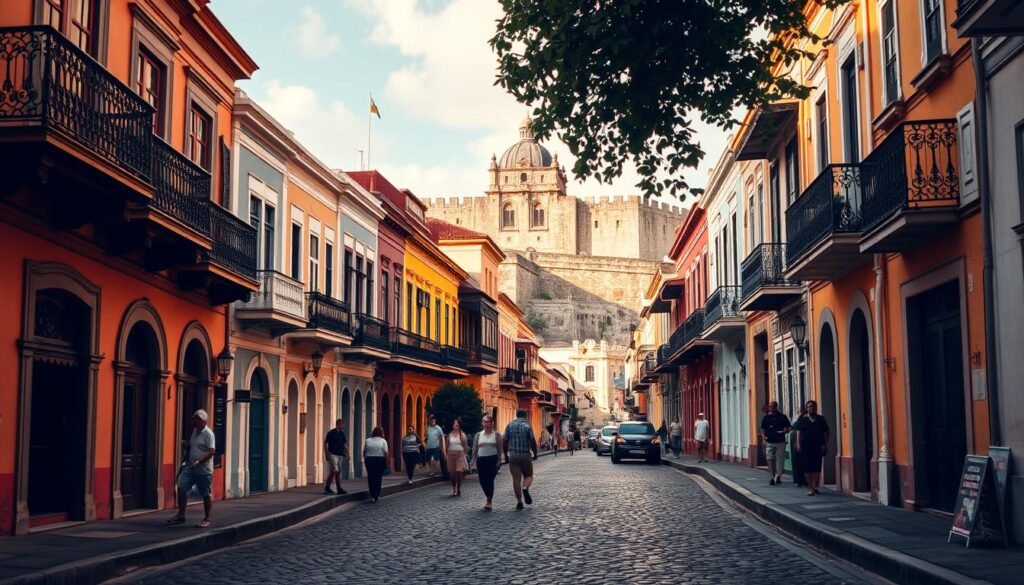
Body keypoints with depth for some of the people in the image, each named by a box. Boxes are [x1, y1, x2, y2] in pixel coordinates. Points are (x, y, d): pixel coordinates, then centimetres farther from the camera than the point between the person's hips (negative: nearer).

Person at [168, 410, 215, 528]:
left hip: (203, 470, -8)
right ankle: (181, 515, 9)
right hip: (190, 467, 8)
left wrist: (199, 462, -28)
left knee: (205, 495, 1)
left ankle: (207, 520, 11)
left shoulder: (208, 434, -13)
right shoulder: (195, 431, 12)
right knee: (182, 488, 0)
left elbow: (212, 451, -20)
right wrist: (186, 444, 6)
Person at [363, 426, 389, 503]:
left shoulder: (368, 441, 5)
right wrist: (386, 462, -1)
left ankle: (372, 496, 4)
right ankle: (377, 496, 8)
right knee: (378, 478, 5)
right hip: (380, 460, -2)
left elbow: (364, 452, 5)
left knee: (371, 478, 7)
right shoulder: (383, 441, -3)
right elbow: (385, 453, -8)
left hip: (369, 460, 2)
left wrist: (365, 460, 14)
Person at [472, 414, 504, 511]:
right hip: (481, 460, 3)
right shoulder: (478, 435, 9)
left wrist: (499, 461, -8)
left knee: (490, 480, -9)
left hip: (493, 460, -3)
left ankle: (489, 502, -1)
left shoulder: (496, 435, 3)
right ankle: (488, 499, 28)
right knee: (482, 481, 4)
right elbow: (475, 449, 10)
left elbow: (500, 449, 1)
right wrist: (474, 461, 3)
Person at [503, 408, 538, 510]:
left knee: (516, 479, 5)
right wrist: (535, 454, 5)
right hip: (525, 456, -2)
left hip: (513, 456, 2)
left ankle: (519, 501, 1)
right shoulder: (527, 426, -4)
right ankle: (525, 489, -19)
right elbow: (533, 441, -9)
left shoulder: (509, 426, 4)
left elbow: (504, 442, 4)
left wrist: (506, 455, 14)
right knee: (528, 476, 12)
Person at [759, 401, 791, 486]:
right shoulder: (766, 417, 7)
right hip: (769, 442, 0)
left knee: (780, 460, 0)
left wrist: (783, 432, -13)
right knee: (770, 460, -6)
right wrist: (764, 438, -5)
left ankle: (778, 476, 7)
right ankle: (773, 477, 0)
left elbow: (788, 428, 7)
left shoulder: (783, 417, 4)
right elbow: (762, 429, 8)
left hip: (780, 442, 0)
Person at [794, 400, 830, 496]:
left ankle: (815, 487, 16)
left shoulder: (821, 419, 7)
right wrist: (798, 444, -3)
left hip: (817, 446, 1)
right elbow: (798, 432, 6)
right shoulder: (802, 419, 6)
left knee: (817, 468, 2)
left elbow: (825, 433, 9)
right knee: (807, 468, -4)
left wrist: (825, 444, 0)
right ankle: (810, 487, -1)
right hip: (805, 446, -1)